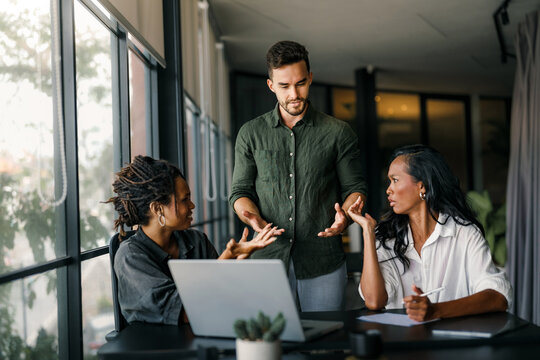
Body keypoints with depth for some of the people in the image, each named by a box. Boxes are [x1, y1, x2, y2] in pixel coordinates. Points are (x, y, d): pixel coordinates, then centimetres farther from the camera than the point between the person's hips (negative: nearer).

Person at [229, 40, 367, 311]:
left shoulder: (338, 132, 5)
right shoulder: (251, 133, 8)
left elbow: (354, 187, 6)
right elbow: (240, 191, 9)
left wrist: (345, 216, -15)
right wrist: (252, 217, -12)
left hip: (323, 261, 0)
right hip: (268, 256, 1)